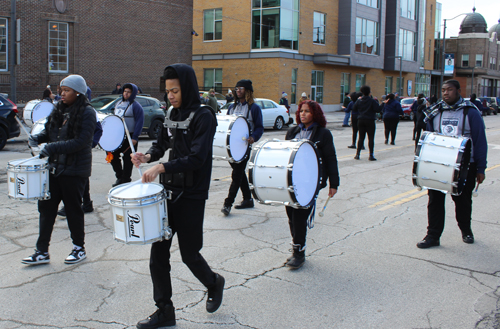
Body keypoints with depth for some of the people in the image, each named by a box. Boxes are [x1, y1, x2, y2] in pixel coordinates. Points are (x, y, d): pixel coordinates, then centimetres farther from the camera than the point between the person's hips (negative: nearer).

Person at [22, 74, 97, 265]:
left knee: (73, 209, 5)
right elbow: (49, 131, 16)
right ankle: (42, 251, 15)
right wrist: (38, 138, -6)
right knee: (46, 207, 7)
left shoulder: (87, 113, -12)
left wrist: (53, 148, -27)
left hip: (74, 170, -7)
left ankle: (79, 249, 22)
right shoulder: (60, 110, 10)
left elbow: (80, 141, -21)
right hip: (54, 167, 7)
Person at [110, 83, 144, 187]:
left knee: (127, 159, 0)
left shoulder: (135, 106, -10)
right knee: (113, 156, 8)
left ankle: (125, 179, 11)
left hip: (129, 138, -8)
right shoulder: (119, 103, 15)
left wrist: (135, 137, -20)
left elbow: (139, 122, -15)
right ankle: (119, 176, 23)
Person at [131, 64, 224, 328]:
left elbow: (196, 158, -21)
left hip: (191, 197, -6)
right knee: (158, 252, 5)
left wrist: (161, 167, -28)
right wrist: (147, 156, -1)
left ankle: (213, 283, 36)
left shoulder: (203, 116, -12)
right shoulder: (172, 114, 9)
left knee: (189, 254, 5)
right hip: (168, 191, 7)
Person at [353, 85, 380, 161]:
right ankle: (371, 155, -1)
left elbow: (354, 109, 7)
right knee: (371, 138, 1)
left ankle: (357, 154, 7)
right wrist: (377, 103, 0)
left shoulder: (359, 101, 1)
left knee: (361, 137, 10)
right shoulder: (372, 101, -11)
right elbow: (377, 109, -15)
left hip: (361, 120, 4)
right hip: (370, 121, -4)